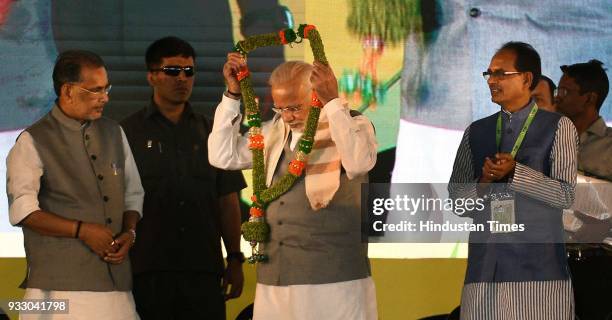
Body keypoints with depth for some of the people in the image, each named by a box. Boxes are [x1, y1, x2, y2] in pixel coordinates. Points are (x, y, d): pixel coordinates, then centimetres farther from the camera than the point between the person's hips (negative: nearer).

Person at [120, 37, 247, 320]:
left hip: (204, 268, 2)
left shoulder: (211, 132, 14)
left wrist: (235, 259, 8)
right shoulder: (129, 133, 5)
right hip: (148, 271, -2)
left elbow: (228, 201, 14)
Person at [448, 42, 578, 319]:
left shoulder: (558, 127, 3)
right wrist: (482, 184, -6)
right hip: (484, 266, 3)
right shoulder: (476, 132, 15)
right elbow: (455, 194, 14)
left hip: (538, 266, -3)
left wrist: (515, 172, -14)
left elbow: (565, 195, -5)